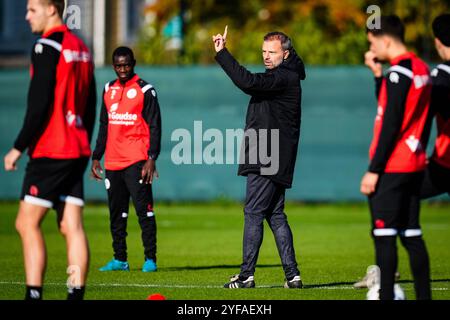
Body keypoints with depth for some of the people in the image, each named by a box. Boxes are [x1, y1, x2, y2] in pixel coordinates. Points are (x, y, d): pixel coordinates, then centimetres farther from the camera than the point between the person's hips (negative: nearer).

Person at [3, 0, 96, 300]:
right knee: (72, 227, 4)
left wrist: (19, 147, -12)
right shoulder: (81, 48, 16)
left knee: (27, 223, -5)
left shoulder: (47, 47, -11)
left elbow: (39, 104, -17)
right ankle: (76, 294, 0)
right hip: (78, 151, 8)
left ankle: (34, 294, -12)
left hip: (50, 151, -8)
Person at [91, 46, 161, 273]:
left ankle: (150, 259, -6)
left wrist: (151, 159, -14)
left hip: (137, 161, -6)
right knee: (116, 212, 8)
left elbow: (154, 127, -5)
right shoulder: (108, 90, 15)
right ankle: (119, 259, 14)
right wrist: (96, 157, 16)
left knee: (144, 209, -8)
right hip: (112, 162, 6)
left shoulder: (145, 90, -2)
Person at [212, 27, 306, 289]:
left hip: (268, 161, -11)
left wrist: (222, 53, -25)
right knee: (275, 215, 11)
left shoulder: (284, 78, -13)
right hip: (272, 161, 11)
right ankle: (292, 275, 10)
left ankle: (247, 275, -8)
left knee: (253, 213, -9)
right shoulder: (282, 77, 20)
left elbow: (248, 82, -27)